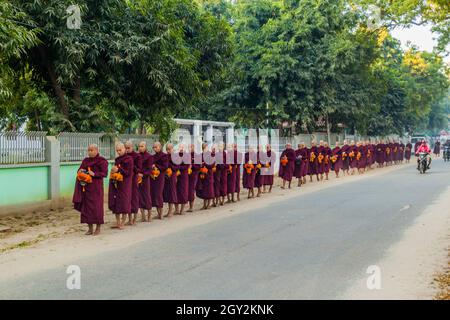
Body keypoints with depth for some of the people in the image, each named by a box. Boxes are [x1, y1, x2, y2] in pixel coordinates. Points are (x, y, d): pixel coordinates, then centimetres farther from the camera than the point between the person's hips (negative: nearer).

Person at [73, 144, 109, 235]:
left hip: (96, 187, -5)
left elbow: (104, 173, -11)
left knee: (96, 206, -3)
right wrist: (80, 171, -5)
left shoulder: (101, 161, -4)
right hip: (86, 186, 6)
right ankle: (90, 228, 13)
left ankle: (98, 228, 8)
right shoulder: (85, 160, 14)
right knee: (86, 206, 4)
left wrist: (94, 174, -23)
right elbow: (80, 169, 18)